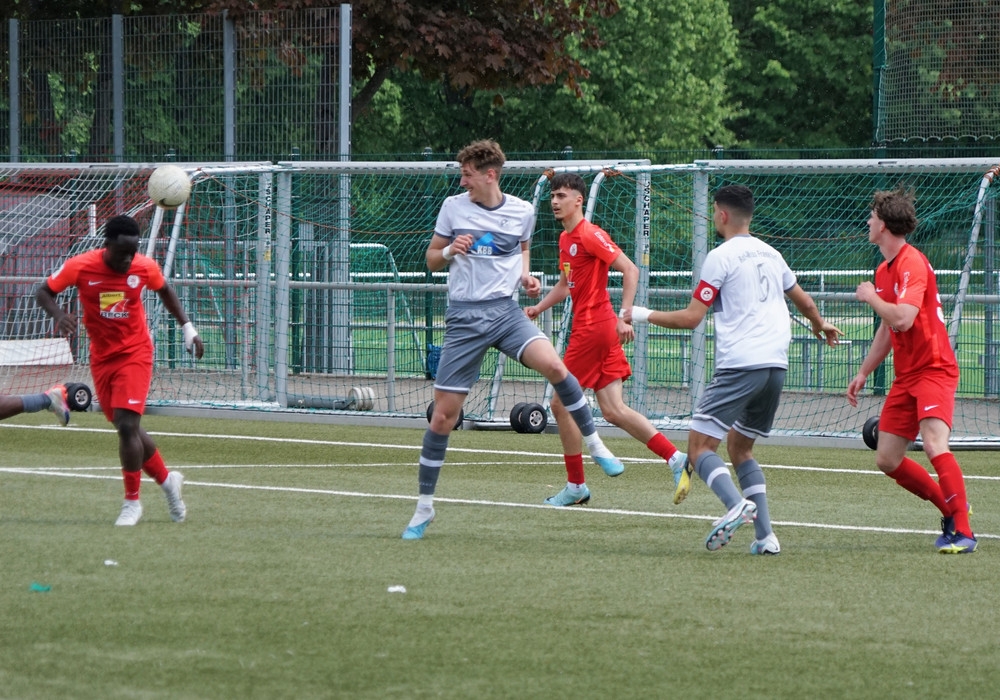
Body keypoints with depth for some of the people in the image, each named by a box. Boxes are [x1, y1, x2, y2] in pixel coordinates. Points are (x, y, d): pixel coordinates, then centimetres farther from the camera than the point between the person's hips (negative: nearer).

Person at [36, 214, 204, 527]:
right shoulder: (80, 266, -15)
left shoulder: (145, 267, -12)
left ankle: (132, 501, -3)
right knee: (127, 428, 8)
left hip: (135, 353, -2)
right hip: (101, 357, 2)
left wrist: (188, 328, 8)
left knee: (127, 424, -16)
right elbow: (43, 292, -6)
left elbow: (165, 291, 10)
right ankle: (167, 479, 33)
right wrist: (58, 315, -26)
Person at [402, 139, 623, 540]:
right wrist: (449, 252, -13)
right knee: (443, 416, -1)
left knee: (553, 365, -28)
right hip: (464, 317, 0)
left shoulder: (522, 211, 3)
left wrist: (526, 277, 2)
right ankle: (424, 509, 12)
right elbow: (431, 260, 9)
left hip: (506, 311, 0)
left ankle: (594, 444, -8)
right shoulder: (453, 207, 1)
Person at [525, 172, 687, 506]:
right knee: (614, 411, 4)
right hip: (586, 327, 9)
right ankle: (676, 457, 1)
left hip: (593, 327, -9)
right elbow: (565, 284, 29)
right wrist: (540, 307, 12)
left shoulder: (590, 235, -12)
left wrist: (624, 316, -24)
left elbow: (630, 270, -17)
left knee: (561, 403, -2)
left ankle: (576, 486, 6)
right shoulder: (566, 238, 17)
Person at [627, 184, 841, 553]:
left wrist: (645, 315, 8)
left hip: (739, 366, -7)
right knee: (739, 447, 19)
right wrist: (821, 325, 54)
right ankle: (765, 535, 5)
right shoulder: (770, 254, 17)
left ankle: (737, 505, -34)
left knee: (700, 445, -6)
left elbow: (691, 317, -7)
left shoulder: (721, 257, -4)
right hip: (776, 366, 7)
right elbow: (805, 303, 32)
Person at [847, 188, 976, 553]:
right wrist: (863, 373, 26)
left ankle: (963, 532, -26)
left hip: (933, 370, -10)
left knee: (934, 444, -27)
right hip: (905, 376, 10)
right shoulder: (884, 270, 14)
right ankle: (951, 508, 20)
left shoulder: (913, 263, -15)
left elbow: (902, 319, -29)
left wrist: (870, 297, -12)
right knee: (887, 460, 6)